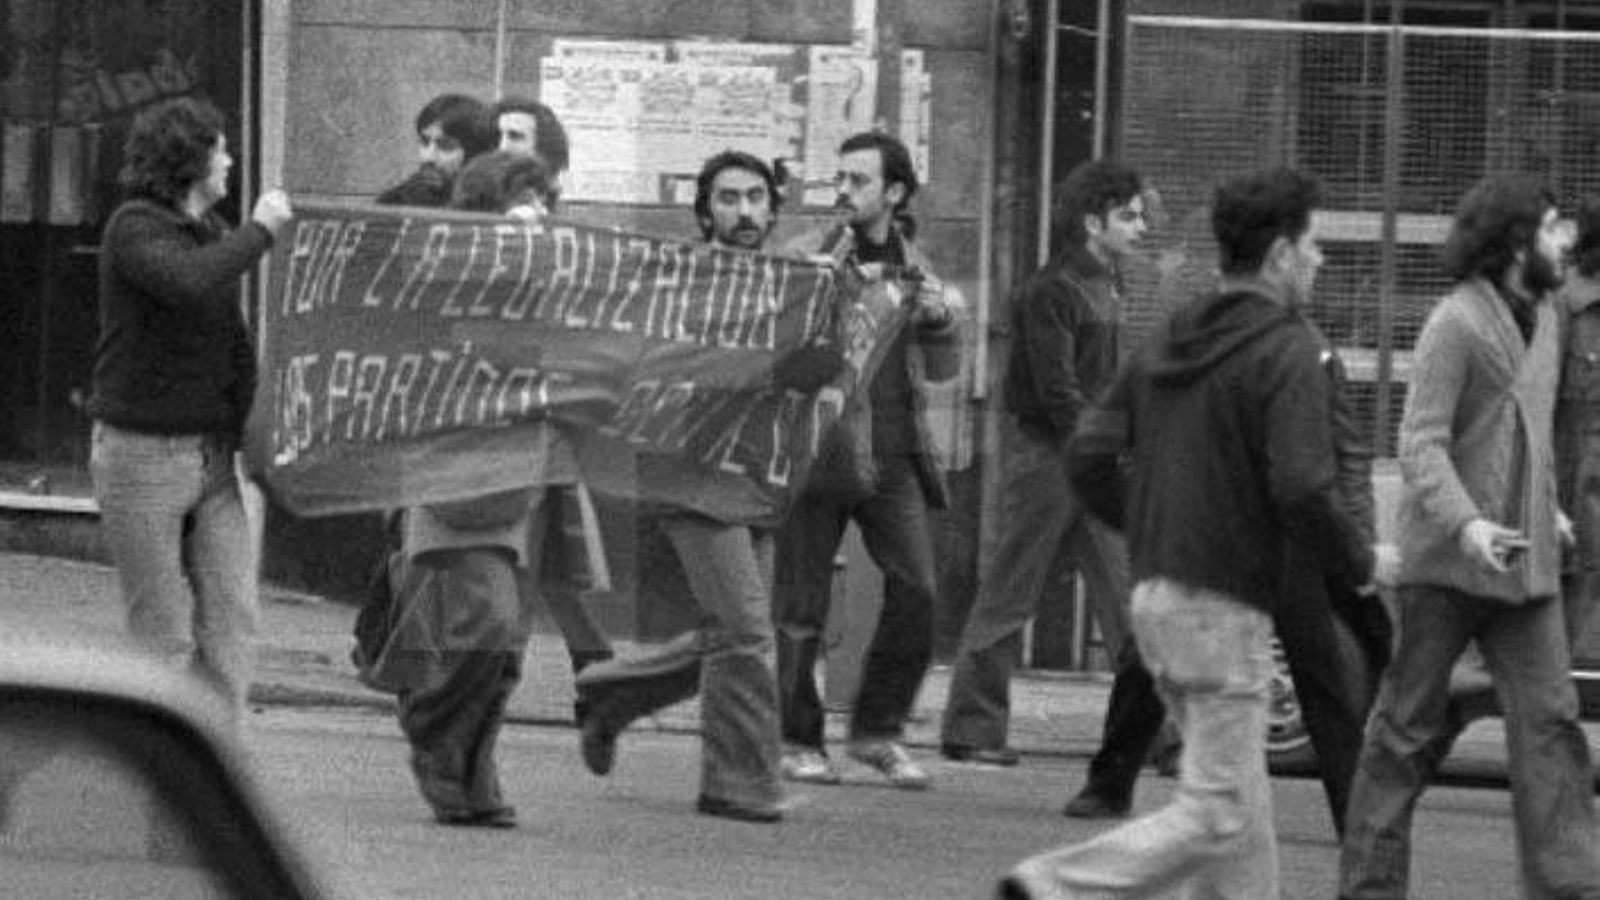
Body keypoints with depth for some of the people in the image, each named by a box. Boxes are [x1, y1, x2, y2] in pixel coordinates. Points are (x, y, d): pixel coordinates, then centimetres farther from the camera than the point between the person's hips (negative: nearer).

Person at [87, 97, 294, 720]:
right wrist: (260, 230, -20)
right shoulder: (134, 229, -11)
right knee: (163, 633, -4)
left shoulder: (212, 230, 14)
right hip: (141, 453, -7)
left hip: (212, 453, 7)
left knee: (231, 617, -2)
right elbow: (189, 282, -31)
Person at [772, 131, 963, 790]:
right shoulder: (809, 254, 2)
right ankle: (796, 740, 12)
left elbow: (943, 369, 21)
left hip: (893, 455, 3)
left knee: (917, 592, -7)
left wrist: (940, 320, 0)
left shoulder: (913, 265, 15)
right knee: (802, 603, 0)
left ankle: (878, 730, 7)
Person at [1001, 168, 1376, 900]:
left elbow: (1090, 452, 9)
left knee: (1242, 807, 15)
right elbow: (1301, 489, -21)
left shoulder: (1171, 340, 11)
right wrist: (1358, 564, -5)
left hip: (1155, 593, 9)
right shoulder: (1286, 350, -12)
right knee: (1215, 815, -5)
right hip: (1224, 606, -9)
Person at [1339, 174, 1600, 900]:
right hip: (1447, 562, -7)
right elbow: (1421, 443, -19)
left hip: (1523, 562, 7)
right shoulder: (1455, 324, -13)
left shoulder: (1541, 317, 12)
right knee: (1408, 726, 2)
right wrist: (1465, 522, -31)